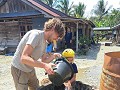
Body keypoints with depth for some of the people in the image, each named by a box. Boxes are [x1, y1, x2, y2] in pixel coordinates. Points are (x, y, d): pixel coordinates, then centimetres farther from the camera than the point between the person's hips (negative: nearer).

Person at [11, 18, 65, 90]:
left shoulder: (45, 42, 2)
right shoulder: (36, 34, -25)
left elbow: (43, 60, 8)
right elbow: (24, 58, -33)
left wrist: (54, 56, -10)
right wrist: (44, 65, -39)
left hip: (30, 70, 8)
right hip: (19, 70, -8)